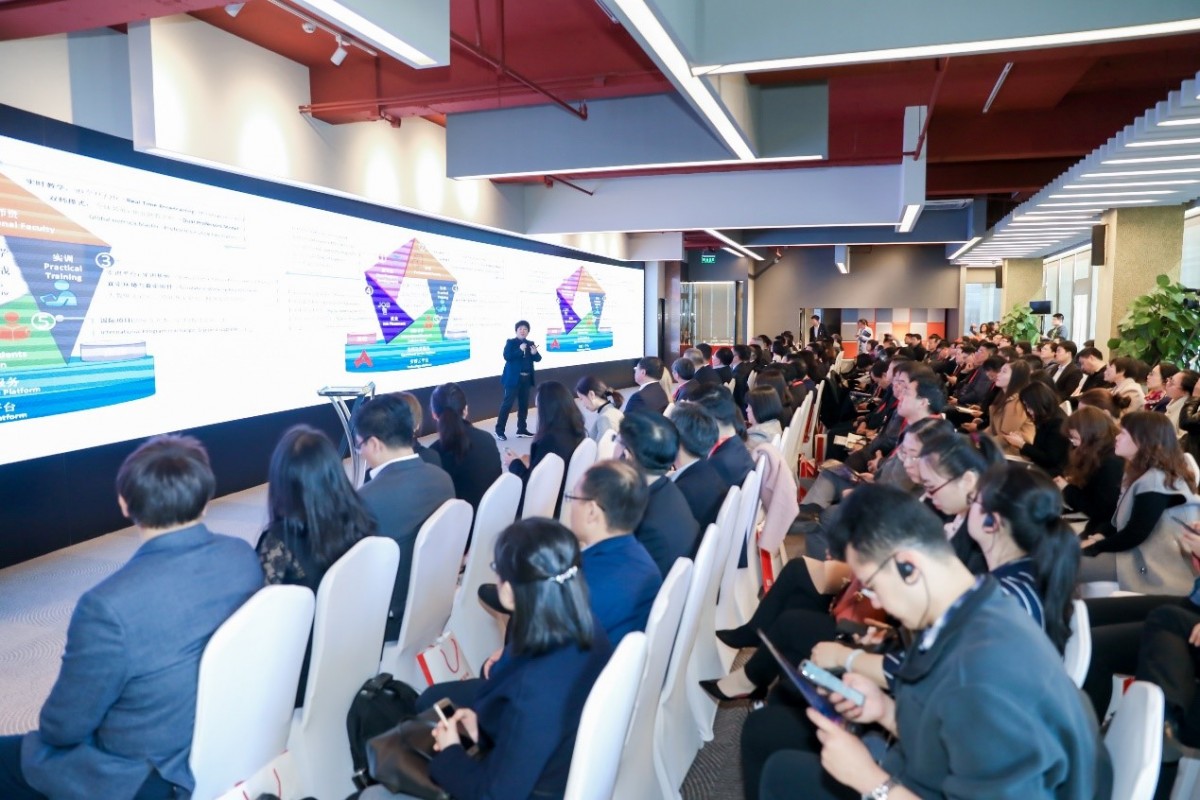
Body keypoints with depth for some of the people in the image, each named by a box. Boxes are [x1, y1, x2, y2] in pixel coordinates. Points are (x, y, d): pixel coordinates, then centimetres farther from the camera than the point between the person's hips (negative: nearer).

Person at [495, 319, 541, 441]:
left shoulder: (530, 344, 11)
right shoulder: (511, 342, -3)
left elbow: (538, 359, 9)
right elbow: (507, 356, -16)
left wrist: (535, 353, -13)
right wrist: (520, 350, -24)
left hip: (526, 379, 5)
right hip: (513, 378, -5)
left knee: (524, 404, 11)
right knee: (507, 403, -5)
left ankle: (522, 429, 21)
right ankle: (499, 430, 1)